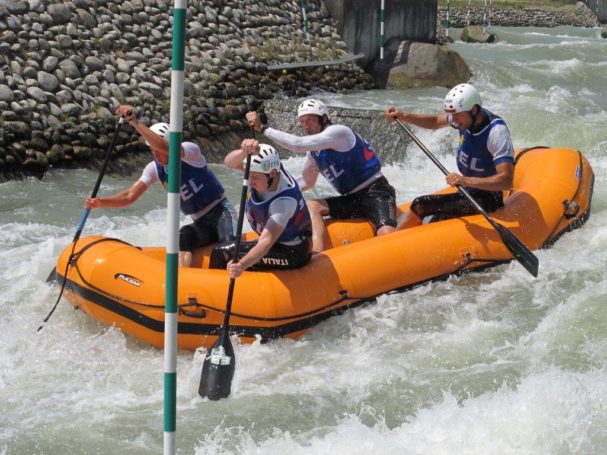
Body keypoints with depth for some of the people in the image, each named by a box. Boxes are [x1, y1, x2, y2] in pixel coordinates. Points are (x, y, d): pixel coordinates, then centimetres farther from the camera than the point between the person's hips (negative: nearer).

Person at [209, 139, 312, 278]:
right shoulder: (263, 169, -14)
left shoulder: (285, 201, -33)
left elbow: (267, 242, -41)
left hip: (292, 253, -8)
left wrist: (242, 265, -55)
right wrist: (245, 152, -50)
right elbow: (229, 162, -28)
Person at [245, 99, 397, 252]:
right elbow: (307, 181, 26)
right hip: (353, 199, 8)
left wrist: (263, 128, -21)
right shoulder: (314, 152, 10)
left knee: (387, 236, -36)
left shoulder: (339, 132, -16)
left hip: (376, 193, -8)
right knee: (311, 206, -12)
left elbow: (298, 144, -26)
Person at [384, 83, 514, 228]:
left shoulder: (496, 132, -25)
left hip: (487, 200, -8)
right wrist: (403, 116, 3)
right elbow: (435, 121, 18)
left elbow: (506, 181, -33)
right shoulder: (468, 117, -2)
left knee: (420, 206, -20)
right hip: (468, 193, 8)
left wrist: (466, 181, -45)